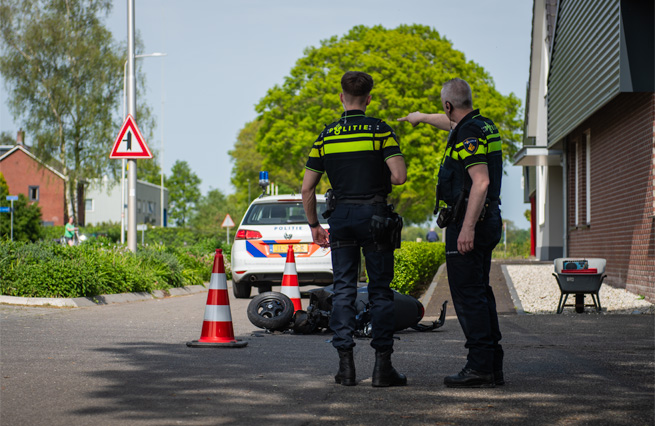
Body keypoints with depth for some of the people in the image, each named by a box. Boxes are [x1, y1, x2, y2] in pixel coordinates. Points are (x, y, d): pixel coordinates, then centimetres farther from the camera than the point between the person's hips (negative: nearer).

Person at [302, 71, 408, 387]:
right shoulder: (380, 130, -4)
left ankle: (346, 364, 4)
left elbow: (307, 188, 7)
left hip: (340, 217, 3)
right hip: (374, 215, -3)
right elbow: (400, 176, -14)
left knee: (343, 290, 7)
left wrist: (314, 225, 17)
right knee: (380, 290, 2)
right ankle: (383, 366, 1)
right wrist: (381, 181, 8)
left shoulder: (326, 136, 7)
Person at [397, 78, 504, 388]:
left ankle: (480, 368, -10)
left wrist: (468, 226, -27)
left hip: (469, 223, -10)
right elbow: (453, 124, 38)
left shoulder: (468, 135, -16)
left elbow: (481, 181, -24)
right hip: (488, 221, 10)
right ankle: (493, 367, 13)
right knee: (480, 294, 12)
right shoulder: (484, 126, 15)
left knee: (468, 295, -8)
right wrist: (422, 117, 54)